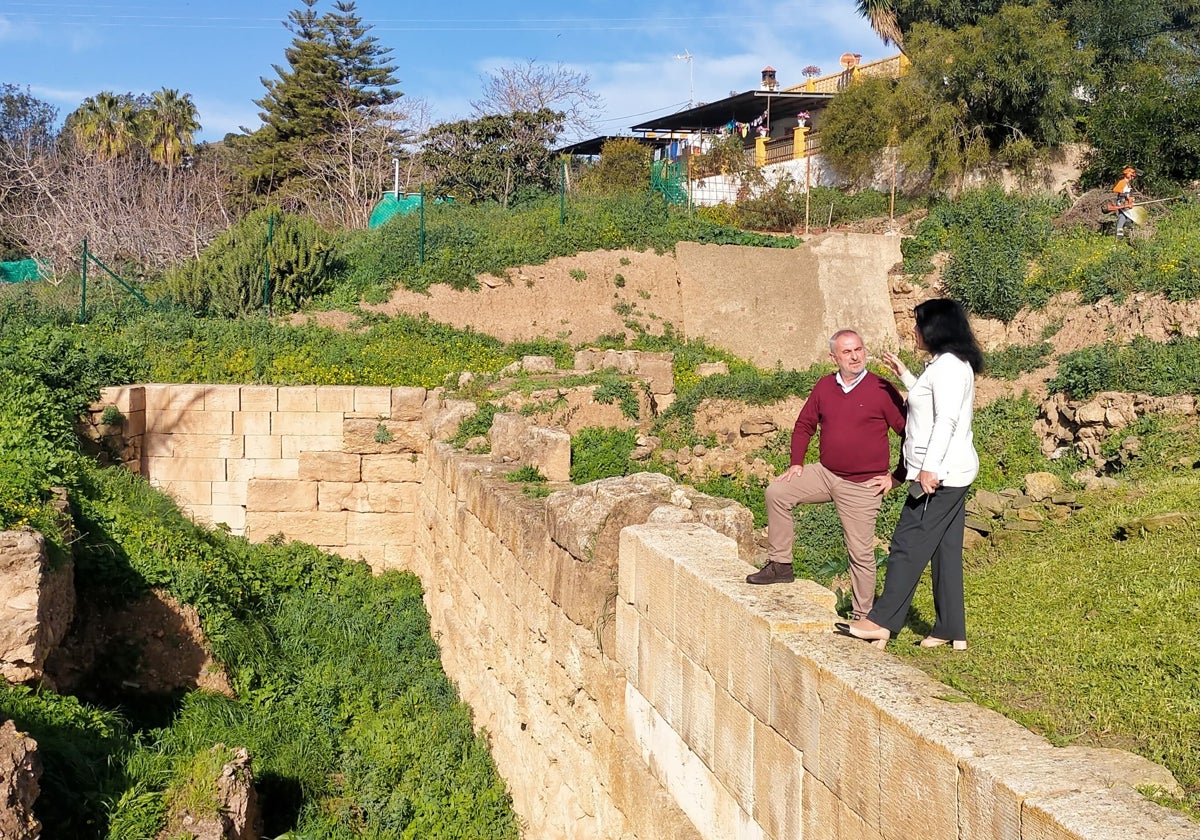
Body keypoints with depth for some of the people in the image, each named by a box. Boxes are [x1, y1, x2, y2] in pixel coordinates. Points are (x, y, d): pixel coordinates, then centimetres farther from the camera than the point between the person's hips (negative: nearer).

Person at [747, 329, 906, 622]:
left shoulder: (882, 390, -11)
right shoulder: (824, 386, 4)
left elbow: (909, 433, -8)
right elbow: (804, 425, 16)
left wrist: (896, 476, -9)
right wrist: (796, 464, 5)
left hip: (863, 485, -5)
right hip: (825, 473, 5)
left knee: (861, 551, 0)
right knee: (777, 492, -5)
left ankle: (864, 615, 13)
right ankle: (780, 565, 5)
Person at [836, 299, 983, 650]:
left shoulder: (948, 365, -14)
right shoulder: (950, 364, 17)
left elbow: (946, 420, -23)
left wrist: (930, 469, -27)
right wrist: (904, 375, 28)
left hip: (940, 475, -10)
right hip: (951, 474, 10)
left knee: (908, 544, -7)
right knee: (945, 549, 10)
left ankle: (882, 621, -3)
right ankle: (951, 630, 14)